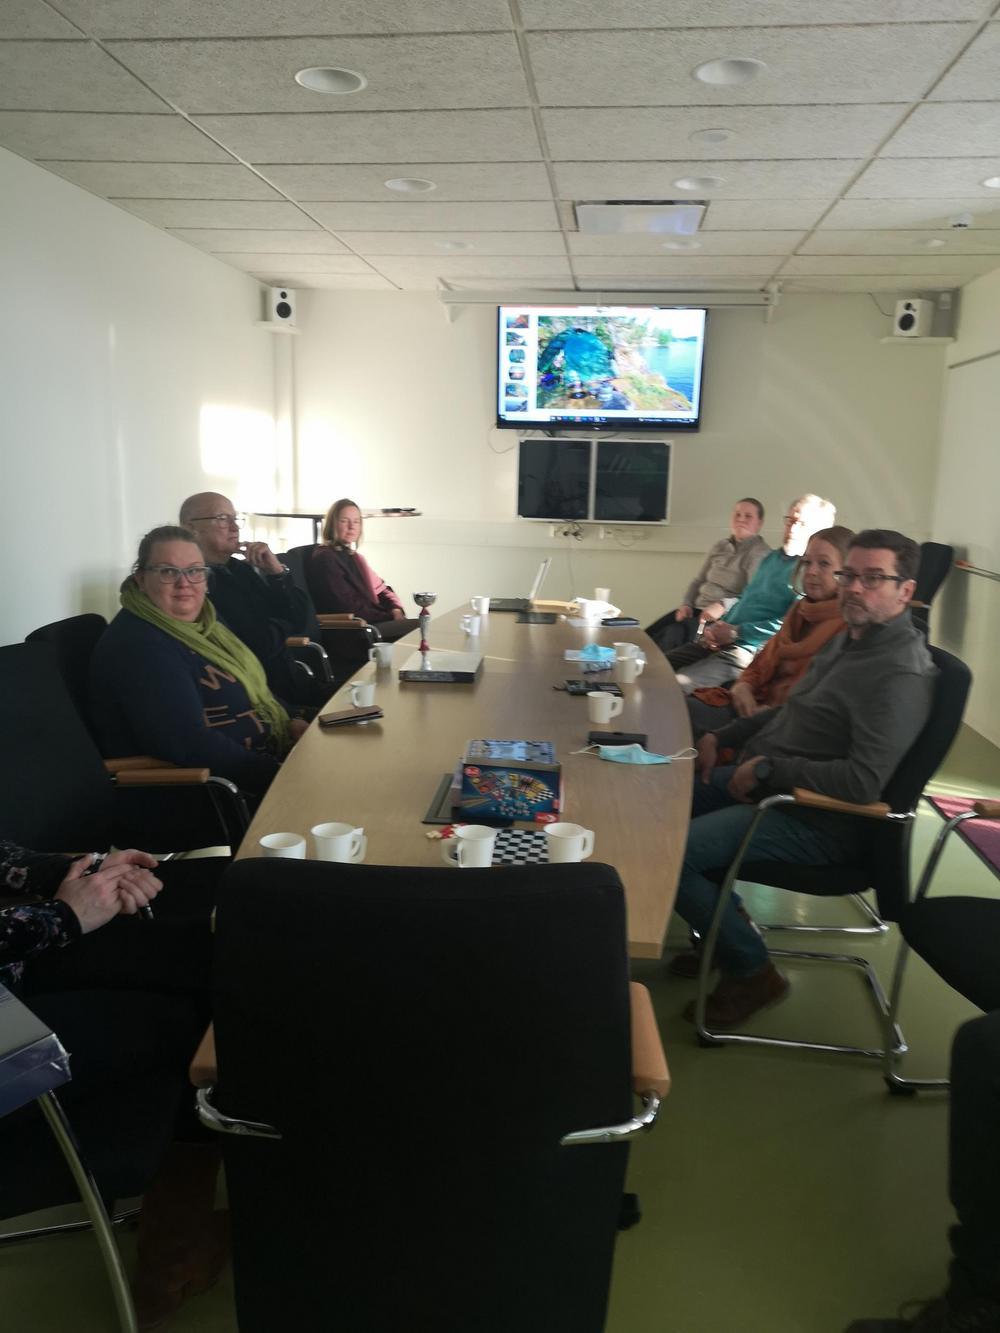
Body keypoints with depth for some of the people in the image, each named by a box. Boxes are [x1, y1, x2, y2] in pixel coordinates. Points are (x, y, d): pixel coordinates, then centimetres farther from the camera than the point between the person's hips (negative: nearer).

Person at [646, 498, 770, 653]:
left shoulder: (760, 553, -8)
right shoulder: (721, 545, 15)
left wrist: (723, 605, -35)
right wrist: (685, 604, 1)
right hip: (697, 609, 7)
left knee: (673, 634, -29)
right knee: (650, 635, -11)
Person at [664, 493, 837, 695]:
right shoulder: (772, 558, 21)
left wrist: (736, 632, -13)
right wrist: (715, 628, 8)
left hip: (748, 651, -9)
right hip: (718, 641, 9)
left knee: (674, 686, -25)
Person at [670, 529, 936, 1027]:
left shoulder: (900, 675, -23)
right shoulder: (852, 638, 9)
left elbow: (866, 782, -32)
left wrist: (767, 769, -23)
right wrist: (722, 737, 11)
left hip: (817, 821, -10)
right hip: (768, 782, 10)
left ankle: (751, 972, 1)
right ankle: (727, 922, 22)